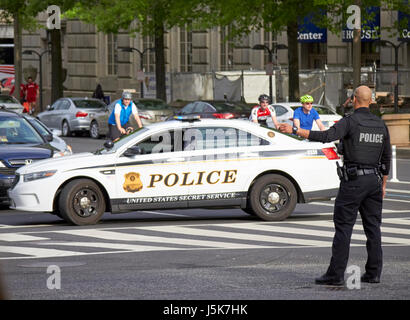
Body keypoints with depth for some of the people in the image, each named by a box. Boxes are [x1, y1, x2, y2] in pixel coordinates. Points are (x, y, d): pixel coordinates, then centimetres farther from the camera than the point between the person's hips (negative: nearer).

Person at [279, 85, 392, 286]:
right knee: (372, 226, 10)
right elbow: (386, 157, 15)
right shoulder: (380, 125, 9)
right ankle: (373, 273, 10)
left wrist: (295, 131, -22)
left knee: (343, 227, -4)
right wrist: (383, 184, 24)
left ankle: (335, 274, -6)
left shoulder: (350, 122, -11)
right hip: (374, 179, 6)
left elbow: (325, 137, -25)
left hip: (353, 180, -6)